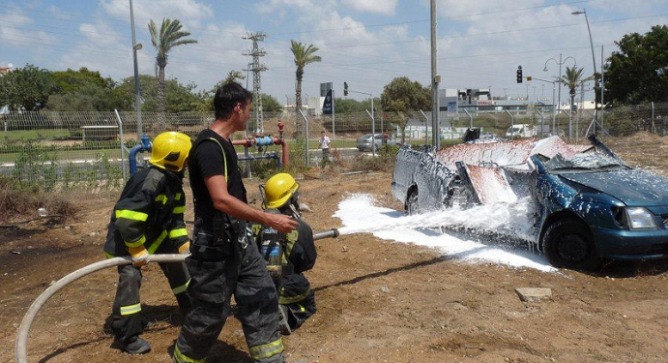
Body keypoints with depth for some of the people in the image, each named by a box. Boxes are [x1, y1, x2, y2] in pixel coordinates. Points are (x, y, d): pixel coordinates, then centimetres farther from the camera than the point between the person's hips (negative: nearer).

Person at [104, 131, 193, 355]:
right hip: (126, 236, -9)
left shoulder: (173, 181, -5)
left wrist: (183, 243, 0)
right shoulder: (150, 181, -35)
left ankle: (191, 310, 30)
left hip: (154, 232, 9)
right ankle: (127, 336, -5)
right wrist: (137, 250, -25)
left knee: (176, 263, 12)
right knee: (130, 277, -17)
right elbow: (127, 219, -37)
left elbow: (175, 216, 6)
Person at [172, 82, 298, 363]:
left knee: (261, 298, 13)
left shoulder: (221, 143, 10)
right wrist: (269, 219, -31)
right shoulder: (209, 146, -21)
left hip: (238, 241, 10)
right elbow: (221, 200, -32)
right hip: (215, 247, -10)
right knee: (210, 313, 5)